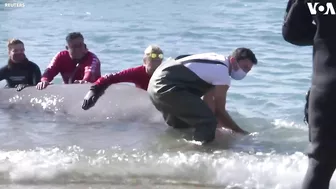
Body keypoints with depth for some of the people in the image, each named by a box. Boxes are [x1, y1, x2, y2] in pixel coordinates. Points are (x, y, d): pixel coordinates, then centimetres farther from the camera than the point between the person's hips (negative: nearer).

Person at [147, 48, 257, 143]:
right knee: (208, 122, -17)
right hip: (166, 87, -11)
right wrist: (239, 131, 3)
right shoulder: (223, 74, -12)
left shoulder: (217, 60, 18)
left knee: (181, 126, 31)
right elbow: (220, 110, -7)